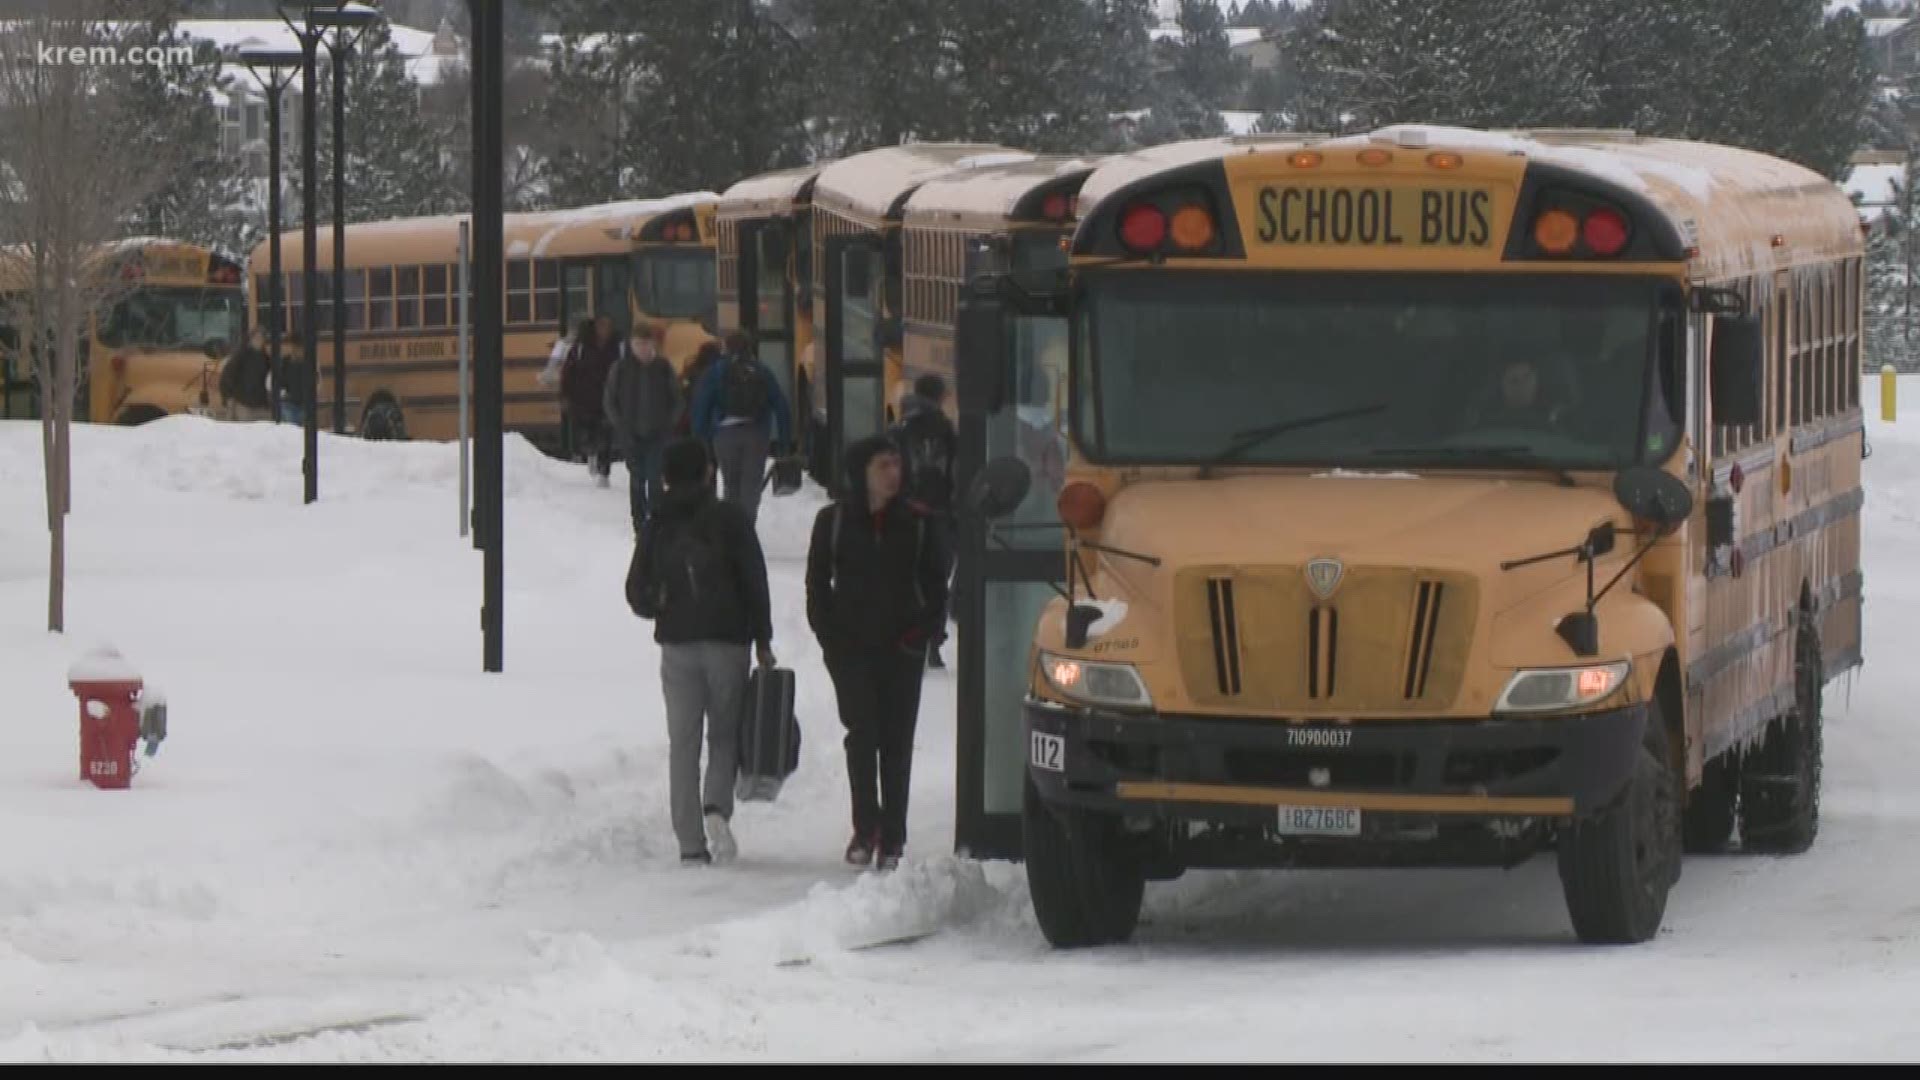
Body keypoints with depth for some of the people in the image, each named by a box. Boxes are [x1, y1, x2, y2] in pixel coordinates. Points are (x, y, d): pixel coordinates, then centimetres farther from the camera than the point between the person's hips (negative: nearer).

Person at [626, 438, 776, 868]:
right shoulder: (730, 519, -4)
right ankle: (717, 807, -18)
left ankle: (691, 844, 0)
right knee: (725, 734, 10)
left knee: (683, 743, 6)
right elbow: (755, 582, -6)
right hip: (727, 640, -1)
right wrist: (763, 640, 1)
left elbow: (638, 594, 1)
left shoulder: (656, 527, 2)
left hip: (677, 643, 1)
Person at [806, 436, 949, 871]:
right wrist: (830, 636, -3)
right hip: (852, 649, -1)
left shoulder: (915, 523, 4)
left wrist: (923, 630, -3)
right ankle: (865, 830, 1)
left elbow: (935, 585, 10)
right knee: (863, 734, -8)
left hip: (902, 649, 1)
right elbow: (817, 584, 6)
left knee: (897, 741, 1)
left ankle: (892, 837, 5)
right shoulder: (833, 521, 2)